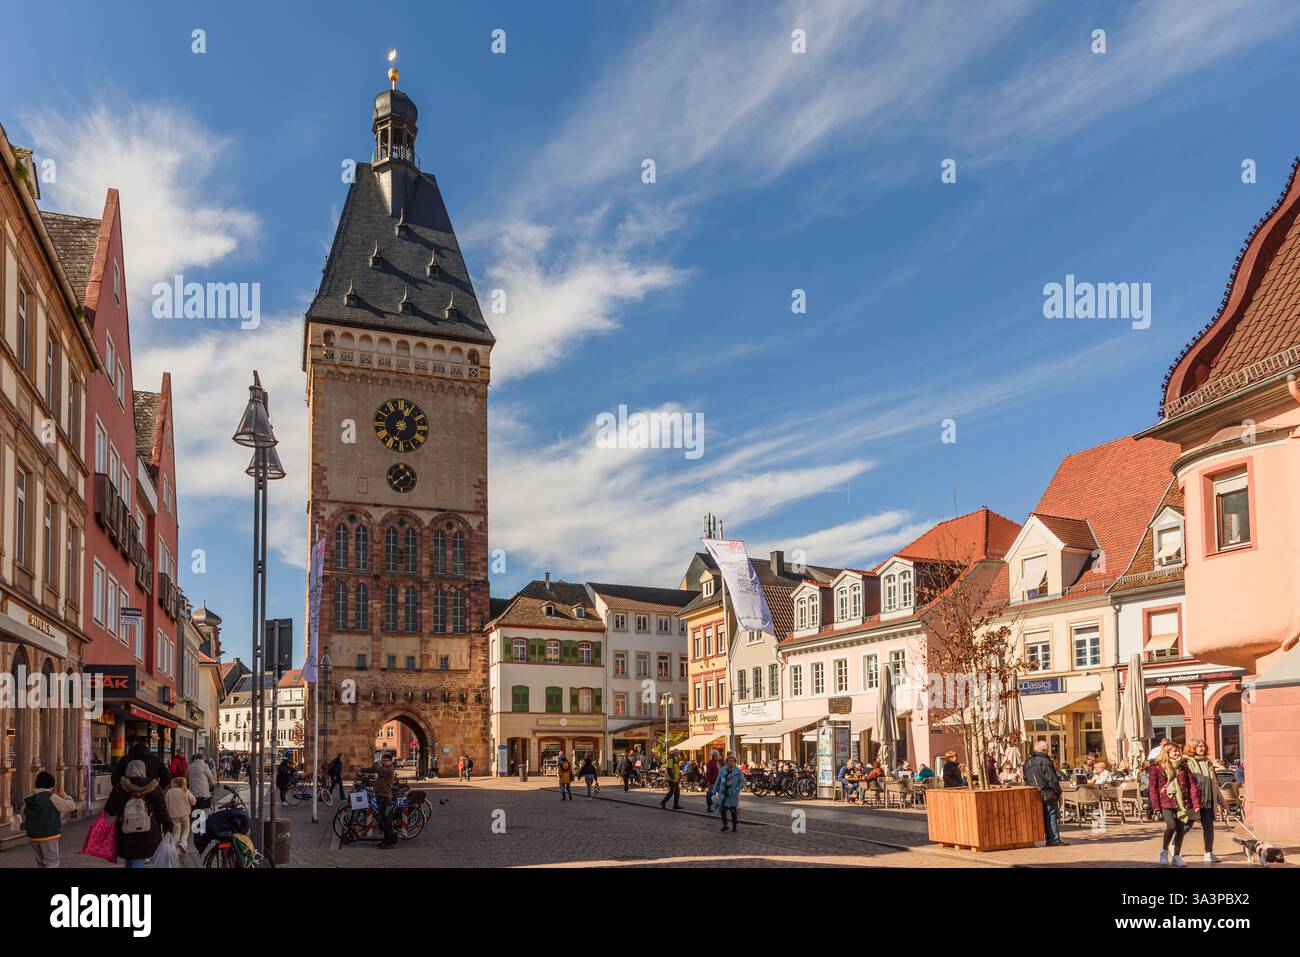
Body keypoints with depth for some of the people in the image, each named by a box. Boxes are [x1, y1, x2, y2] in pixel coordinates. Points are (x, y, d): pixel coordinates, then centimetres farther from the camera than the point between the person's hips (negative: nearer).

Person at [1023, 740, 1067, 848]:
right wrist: (1058, 792, -8)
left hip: (1036, 795, 8)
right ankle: (1054, 840, -3)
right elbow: (1052, 779, -15)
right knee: (1052, 816, -2)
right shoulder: (1045, 761, -13)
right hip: (1048, 794, -7)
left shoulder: (1027, 762, 13)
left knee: (1045, 817, 12)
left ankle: (1050, 839, 14)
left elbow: (1026, 780, 17)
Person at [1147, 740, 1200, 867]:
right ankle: (1164, 850, 4)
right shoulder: (1157, 767, 0)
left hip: (1182, 801, 4)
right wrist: (1156, 806, -8)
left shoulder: (1183, 765, 9)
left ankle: (1176, 856, 18)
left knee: (1180, 829, 3)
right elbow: (1152, 788, -2)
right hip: (1166, 801, -3)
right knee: (1172, 825, -19)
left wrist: (1196, 803, -1)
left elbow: (1192, 784, 7)